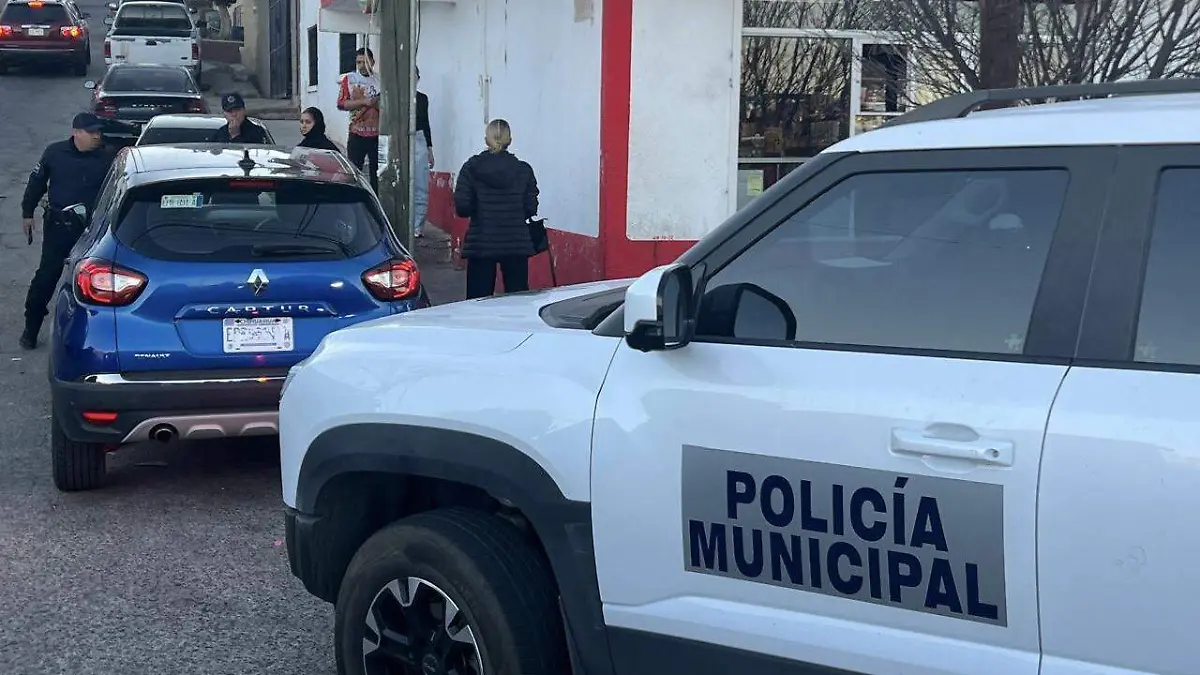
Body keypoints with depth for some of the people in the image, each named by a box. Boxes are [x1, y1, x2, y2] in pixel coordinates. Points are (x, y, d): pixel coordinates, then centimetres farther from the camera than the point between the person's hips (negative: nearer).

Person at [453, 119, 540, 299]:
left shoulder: (471, 168, -3)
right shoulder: (523, 170, 0)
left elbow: (462, 207, -8)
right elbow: (531, 208, -1)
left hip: (480, 245, -1)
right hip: (516, 244, 1)